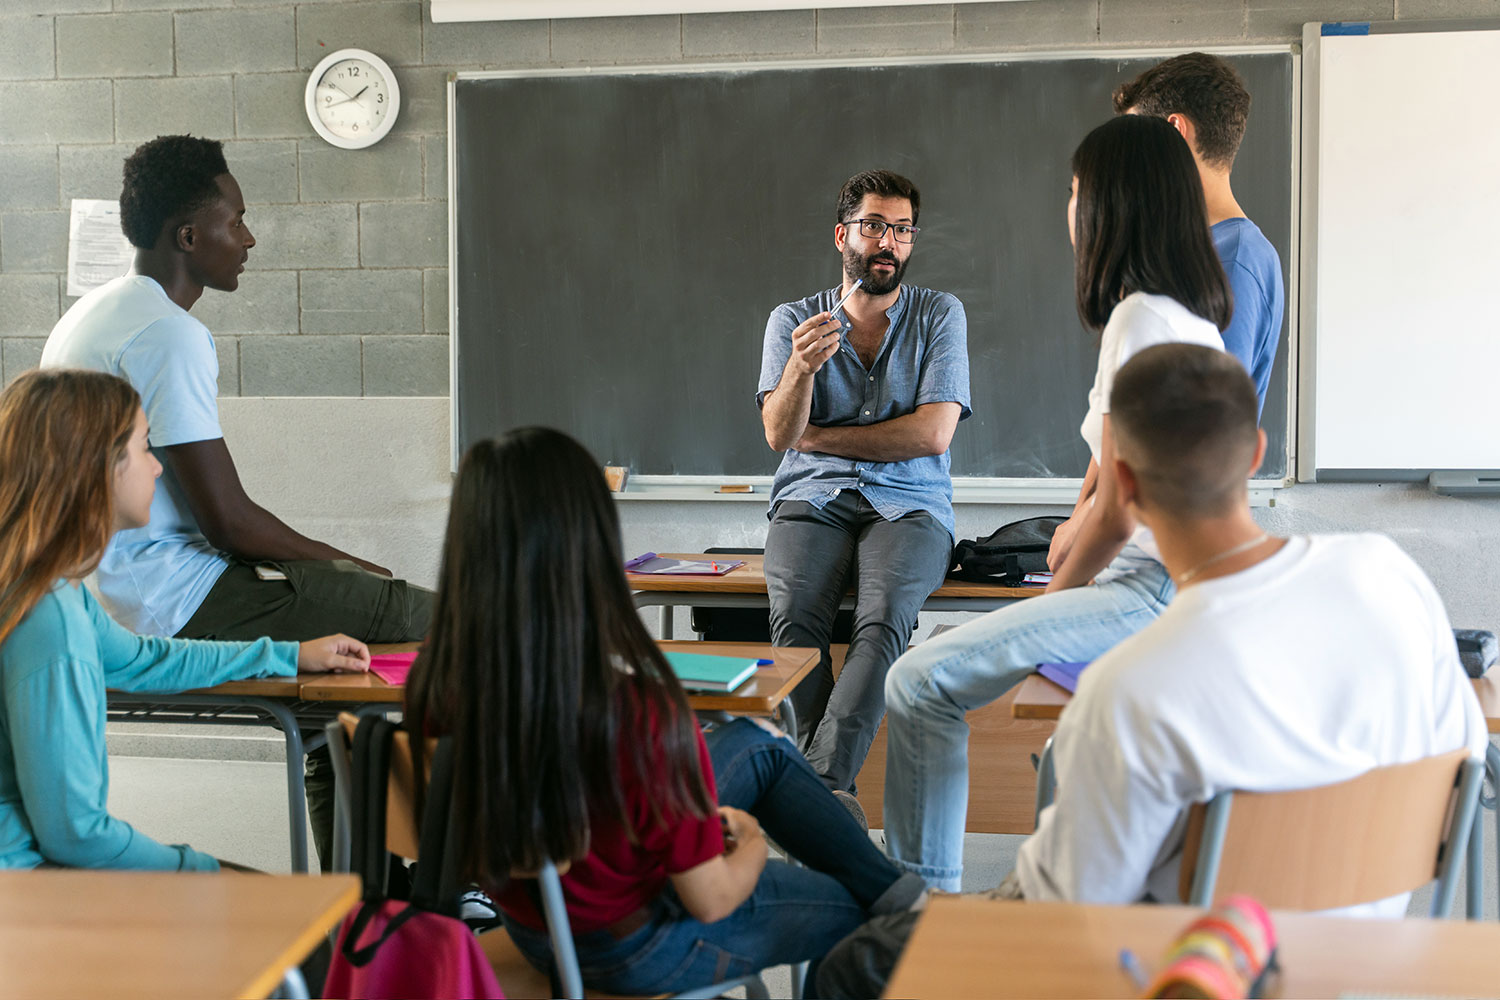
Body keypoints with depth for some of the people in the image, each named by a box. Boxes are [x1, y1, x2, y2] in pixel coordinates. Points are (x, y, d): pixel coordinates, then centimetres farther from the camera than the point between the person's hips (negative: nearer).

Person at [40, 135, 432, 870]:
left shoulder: (90, 314, 16)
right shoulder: (171, 334, -17)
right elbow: (227, 517, -21)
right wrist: (347, 563, -5)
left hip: (111, 589, 11)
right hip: (172, 602, -11)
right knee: (431, 624, -9)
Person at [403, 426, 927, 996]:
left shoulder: (434, 688, -21)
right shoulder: (639, 712, -39)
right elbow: (710, 900, -25)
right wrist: (749, 840, 0)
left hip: (530, 924, 6)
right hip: (638, 952, -6)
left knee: (759, 745, 23)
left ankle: (892, 885, 40)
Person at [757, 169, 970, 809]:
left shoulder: (940, 315, 8)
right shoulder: (791, 321, 11)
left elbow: (932, 433, -5)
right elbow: (780, 433, -4)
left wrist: (816, 436, -1)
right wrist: (802, 367, -25)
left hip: (908, 507, -1)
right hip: (812, 500, 1)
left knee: (885, 618, -34)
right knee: (795, 615, -32)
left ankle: (815, 780, -42)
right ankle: (835, 799, -34)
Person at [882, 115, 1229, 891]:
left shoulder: (1141, 319, -17)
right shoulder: (1191, 313, 14)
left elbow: (1118, 512, -17)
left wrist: (1051, 597, -3)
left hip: (1149, 591, -11)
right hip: (1188, 585, 11)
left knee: (920, 683, -16)